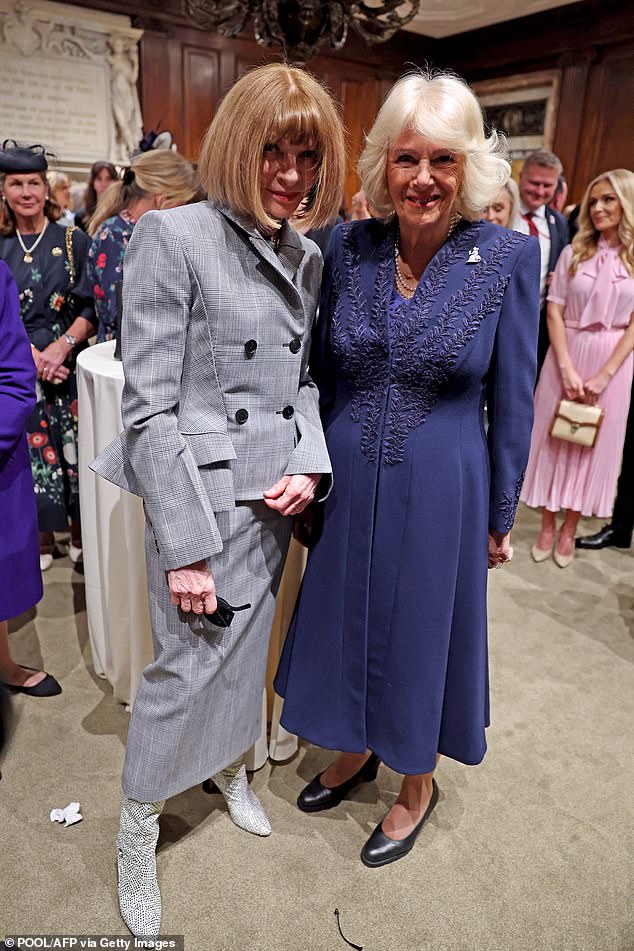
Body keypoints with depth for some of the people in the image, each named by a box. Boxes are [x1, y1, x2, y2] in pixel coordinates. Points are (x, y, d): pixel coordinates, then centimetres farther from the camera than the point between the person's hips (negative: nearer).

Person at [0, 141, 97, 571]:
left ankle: (80, 533, 20)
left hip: (68, 362, -1)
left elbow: (91, 308, -2)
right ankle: (42, 538, 22)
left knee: (74, 446, 1)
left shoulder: (74, 241, 2)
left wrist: (63, 344, -17)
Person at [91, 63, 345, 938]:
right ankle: (138, 835, 33)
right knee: (187, 665, 5)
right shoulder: (174, 237, -12)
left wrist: (310, 464, -6)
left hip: (277, 500, 6)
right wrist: (186, 546, -17)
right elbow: (148, 408, -16)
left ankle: (230, 769, 50)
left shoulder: (307, 258, 9)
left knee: (248, 649, 21)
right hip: (202, 496, -6)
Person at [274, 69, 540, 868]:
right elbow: (321, 371, 6)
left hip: (442, 493, -3)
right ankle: (355, 751, 49)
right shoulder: (347, 247, -3)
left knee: (422, 629, 15)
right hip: (347, 483, 3)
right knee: (347, 620, 19)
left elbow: (512, 400, -4)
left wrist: (500, 516, 1)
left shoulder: (508, 256, -10)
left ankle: (418, 781, 44)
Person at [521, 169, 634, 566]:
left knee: (593, 444, 7)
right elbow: (554, 311, -3)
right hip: (566, 356, 1)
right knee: (554, 438, 6)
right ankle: (547, 524, 20)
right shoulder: (574, 253, 2)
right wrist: (567, 368, -13)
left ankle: (570, 528, 22)